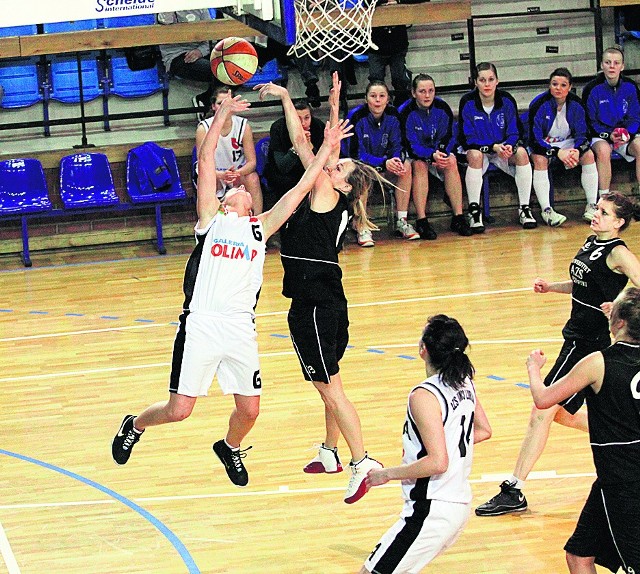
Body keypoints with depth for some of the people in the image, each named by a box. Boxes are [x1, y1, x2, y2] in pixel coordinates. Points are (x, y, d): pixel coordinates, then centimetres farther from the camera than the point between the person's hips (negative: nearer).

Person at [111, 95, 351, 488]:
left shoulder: (261, 227, 16)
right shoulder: (211, 219, 10)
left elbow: (300, 190, 14)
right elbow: (207, 161, 4)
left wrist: (327, 149, 11)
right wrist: (222, 116, 1)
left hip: (241, 330, 3)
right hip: (201, 324, -3)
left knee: (249, 411, 4)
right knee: (179, 410, -2)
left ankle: (231, 449, 37)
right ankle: (135, 426, 30)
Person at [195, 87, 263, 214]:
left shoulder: (243, 126, -14)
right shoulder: (204, 128, -18)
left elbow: (252, 162, -14)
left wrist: (238, 173, -37)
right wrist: (221, 175, -42)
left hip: (239, 171, 2)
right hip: (214, 173, -2)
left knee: (253, 179, -30)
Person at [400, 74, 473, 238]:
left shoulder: (442, 108, -6)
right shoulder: (407, 113, -18)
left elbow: (450, 137, 0)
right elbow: (411, 146, -20)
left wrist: (442, 154, -22)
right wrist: (432, 155, -36)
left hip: (440, 152, 3)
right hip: (414, 155, -3)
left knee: (451, 162, -27)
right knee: (420, 165, -35)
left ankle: (458, 217, -29)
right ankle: (421, 221, -39)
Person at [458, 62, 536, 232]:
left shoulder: (506, 100, -7)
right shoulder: (468, 103, -14)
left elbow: (515, 133, -3)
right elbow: (467, 139, -14)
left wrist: (508, 146, -27)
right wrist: (493, 147, -27)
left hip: (504, 147, 2)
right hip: (476, 148, -2)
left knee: (521, 153, -27)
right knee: (475, 155, -36)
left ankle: (524, 208, -21)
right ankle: (474, 211, -31)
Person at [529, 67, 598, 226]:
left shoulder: (576, 104, -10)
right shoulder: (539, 105, -20)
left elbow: (583, 135, -3)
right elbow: (534, 139, -20)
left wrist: (576, 151, -26)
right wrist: (557, 153, -31)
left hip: (567, 143, 3)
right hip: (543, 145, -3)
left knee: (589, 155, -22)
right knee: (540, 160, -34)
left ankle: (592, 206, -17)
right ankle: (546, 211, -36)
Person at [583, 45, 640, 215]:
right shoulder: (593, 89, -7)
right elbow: (589, 122, -3)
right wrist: (609, 135, -18)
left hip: (625, 135, 3)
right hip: (599, 136, -3)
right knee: (603, 150, -37)